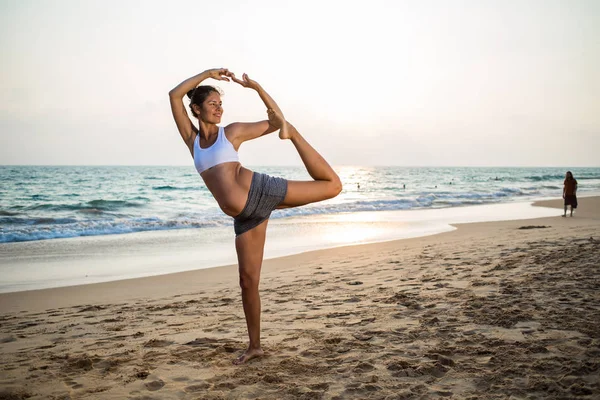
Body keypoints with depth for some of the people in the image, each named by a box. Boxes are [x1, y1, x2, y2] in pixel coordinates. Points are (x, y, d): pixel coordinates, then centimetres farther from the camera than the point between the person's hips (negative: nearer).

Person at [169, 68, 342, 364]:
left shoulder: (233, 131, 7)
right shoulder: (191, 138, 14)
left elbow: (275, 121, 7)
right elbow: (175, 95, 7)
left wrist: (256, 87, 1)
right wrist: (208, 73, 8)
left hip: (259, 191, -2)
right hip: (244, 215, 2)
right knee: (248, 281, 4)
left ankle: (292, 134, 10)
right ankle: (254, 346, 18)